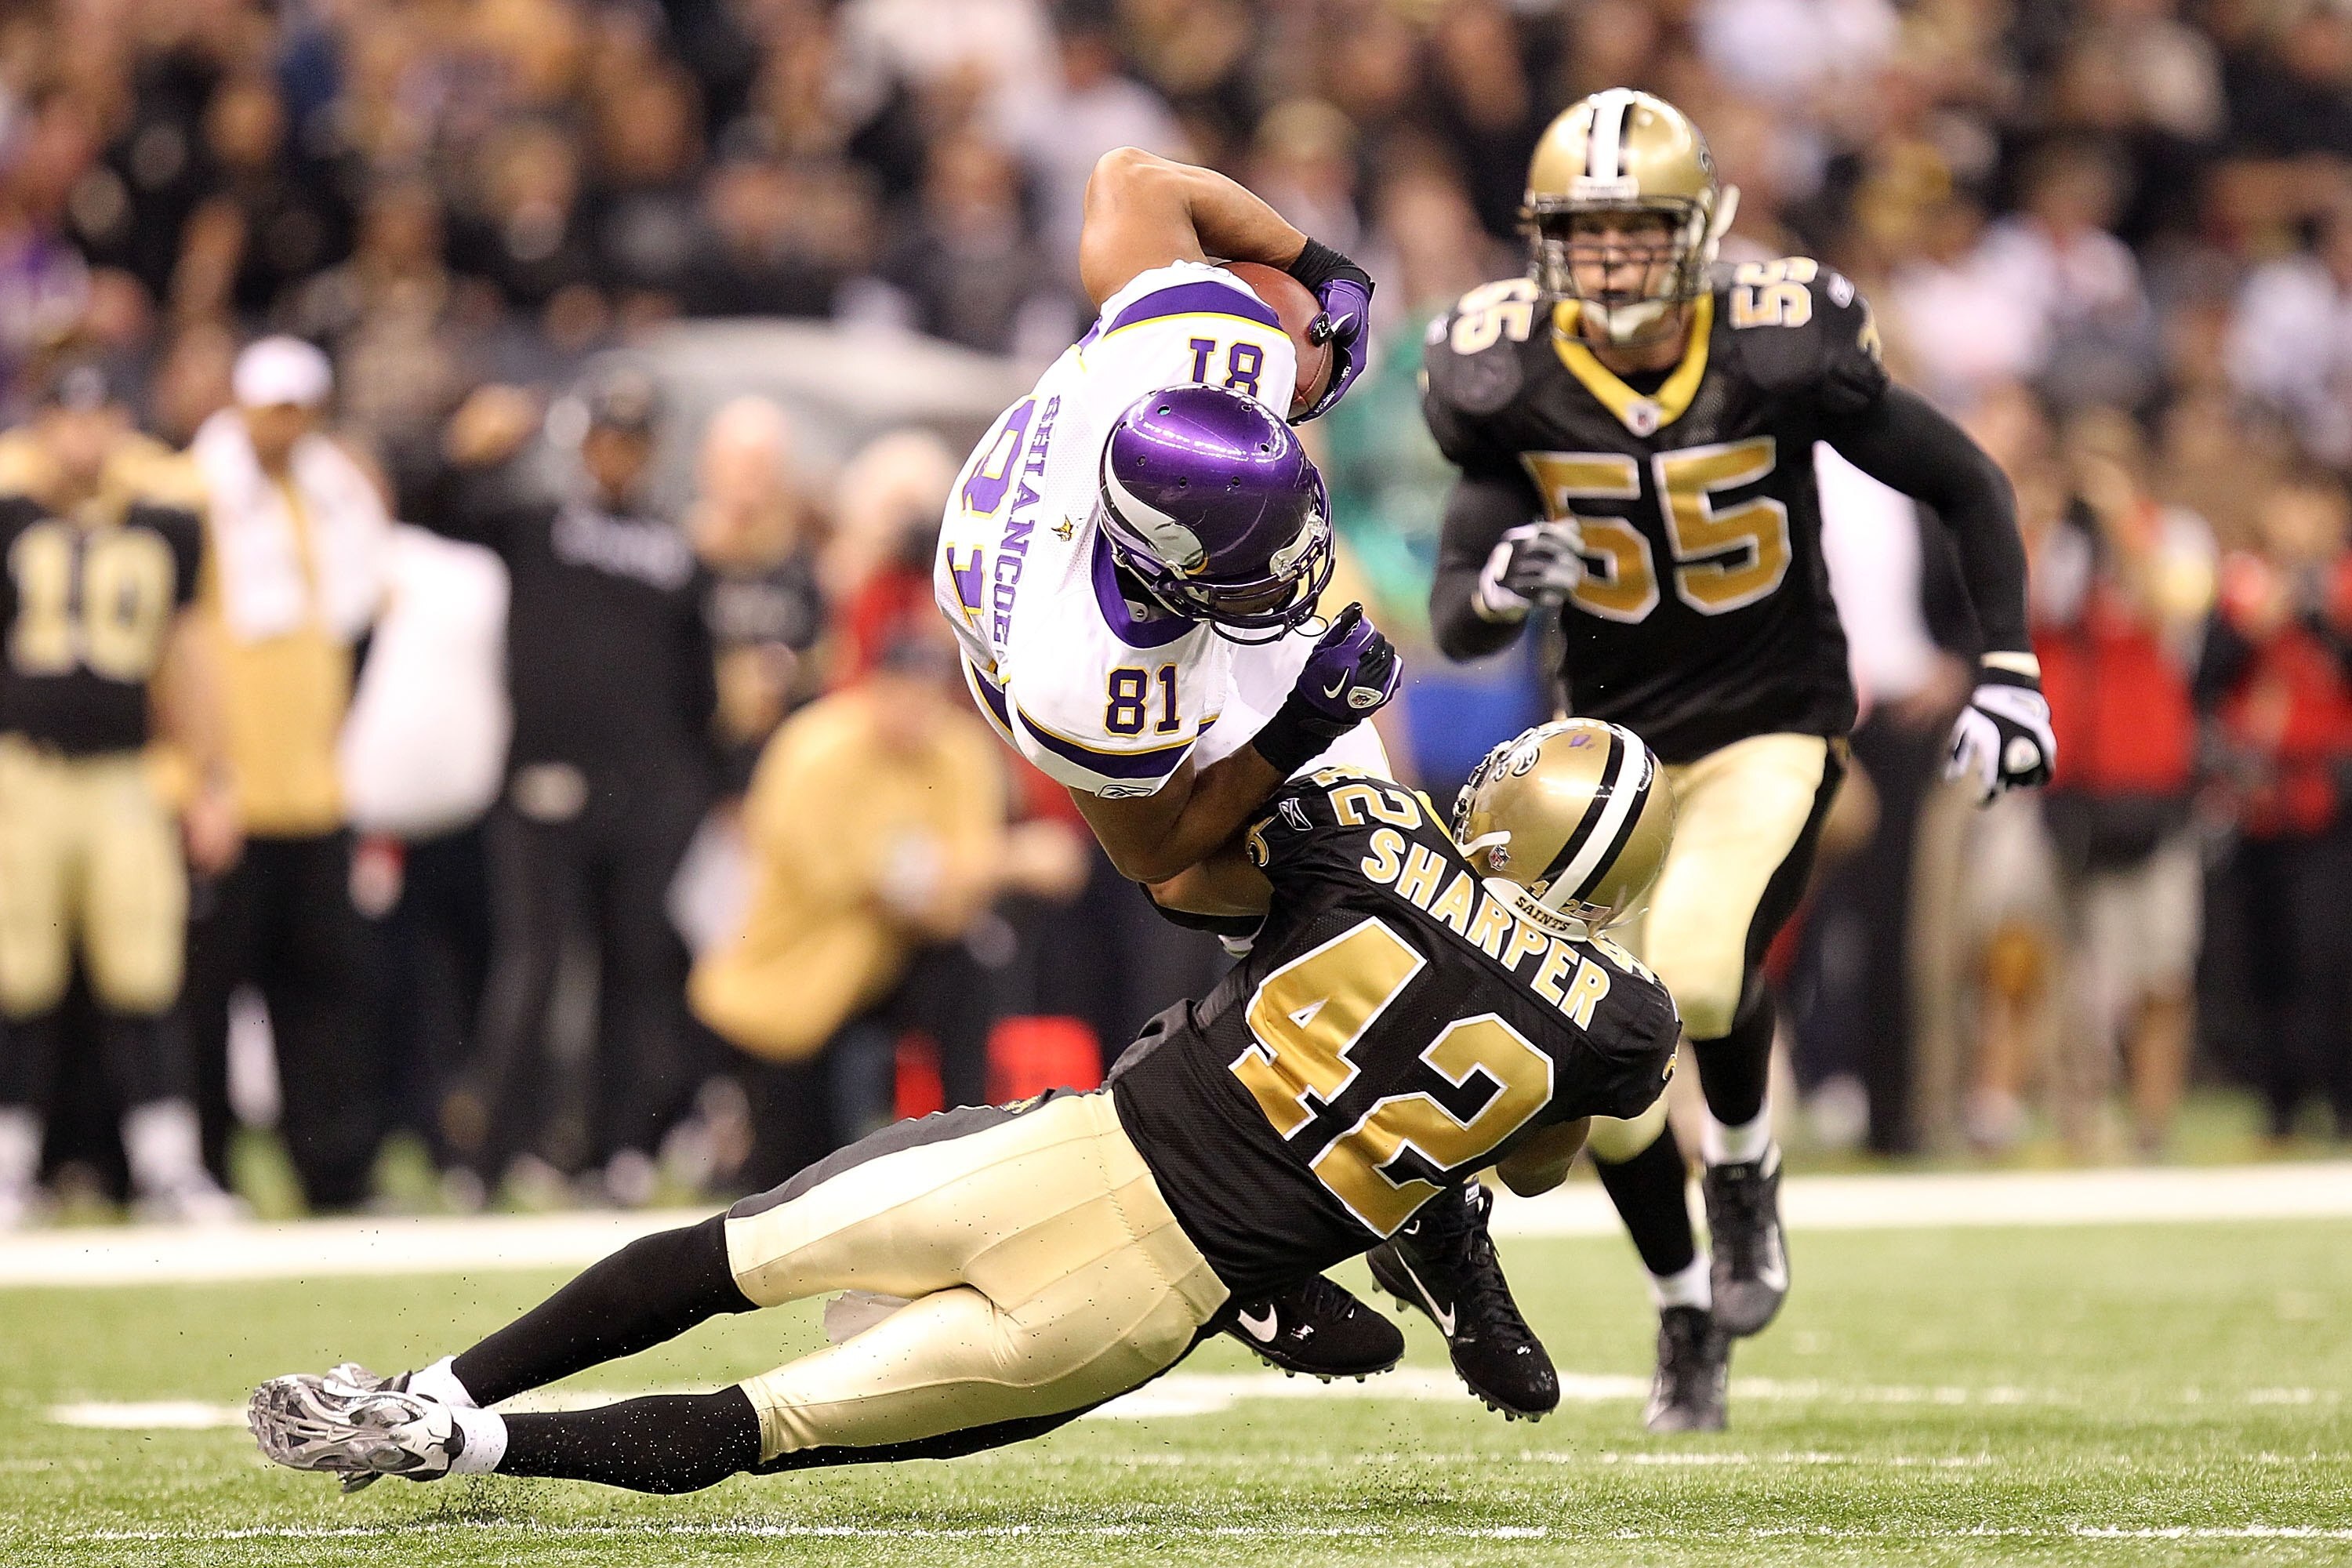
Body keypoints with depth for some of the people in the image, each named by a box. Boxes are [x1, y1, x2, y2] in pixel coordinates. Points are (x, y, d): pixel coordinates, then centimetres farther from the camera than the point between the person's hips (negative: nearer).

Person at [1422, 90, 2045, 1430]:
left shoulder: (1783, 353, -16)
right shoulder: (1514, 384, -11)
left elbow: (1967, 486, -3)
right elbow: (1456, 625, -9)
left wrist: (2010, 672, -8)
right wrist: (1499, 588, -33)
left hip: (1772, 728, -3)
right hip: (1615, 740, 3)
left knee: (1698, 974, -30)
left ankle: (1746, 1165, 3)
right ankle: (1687, 1305, 27)